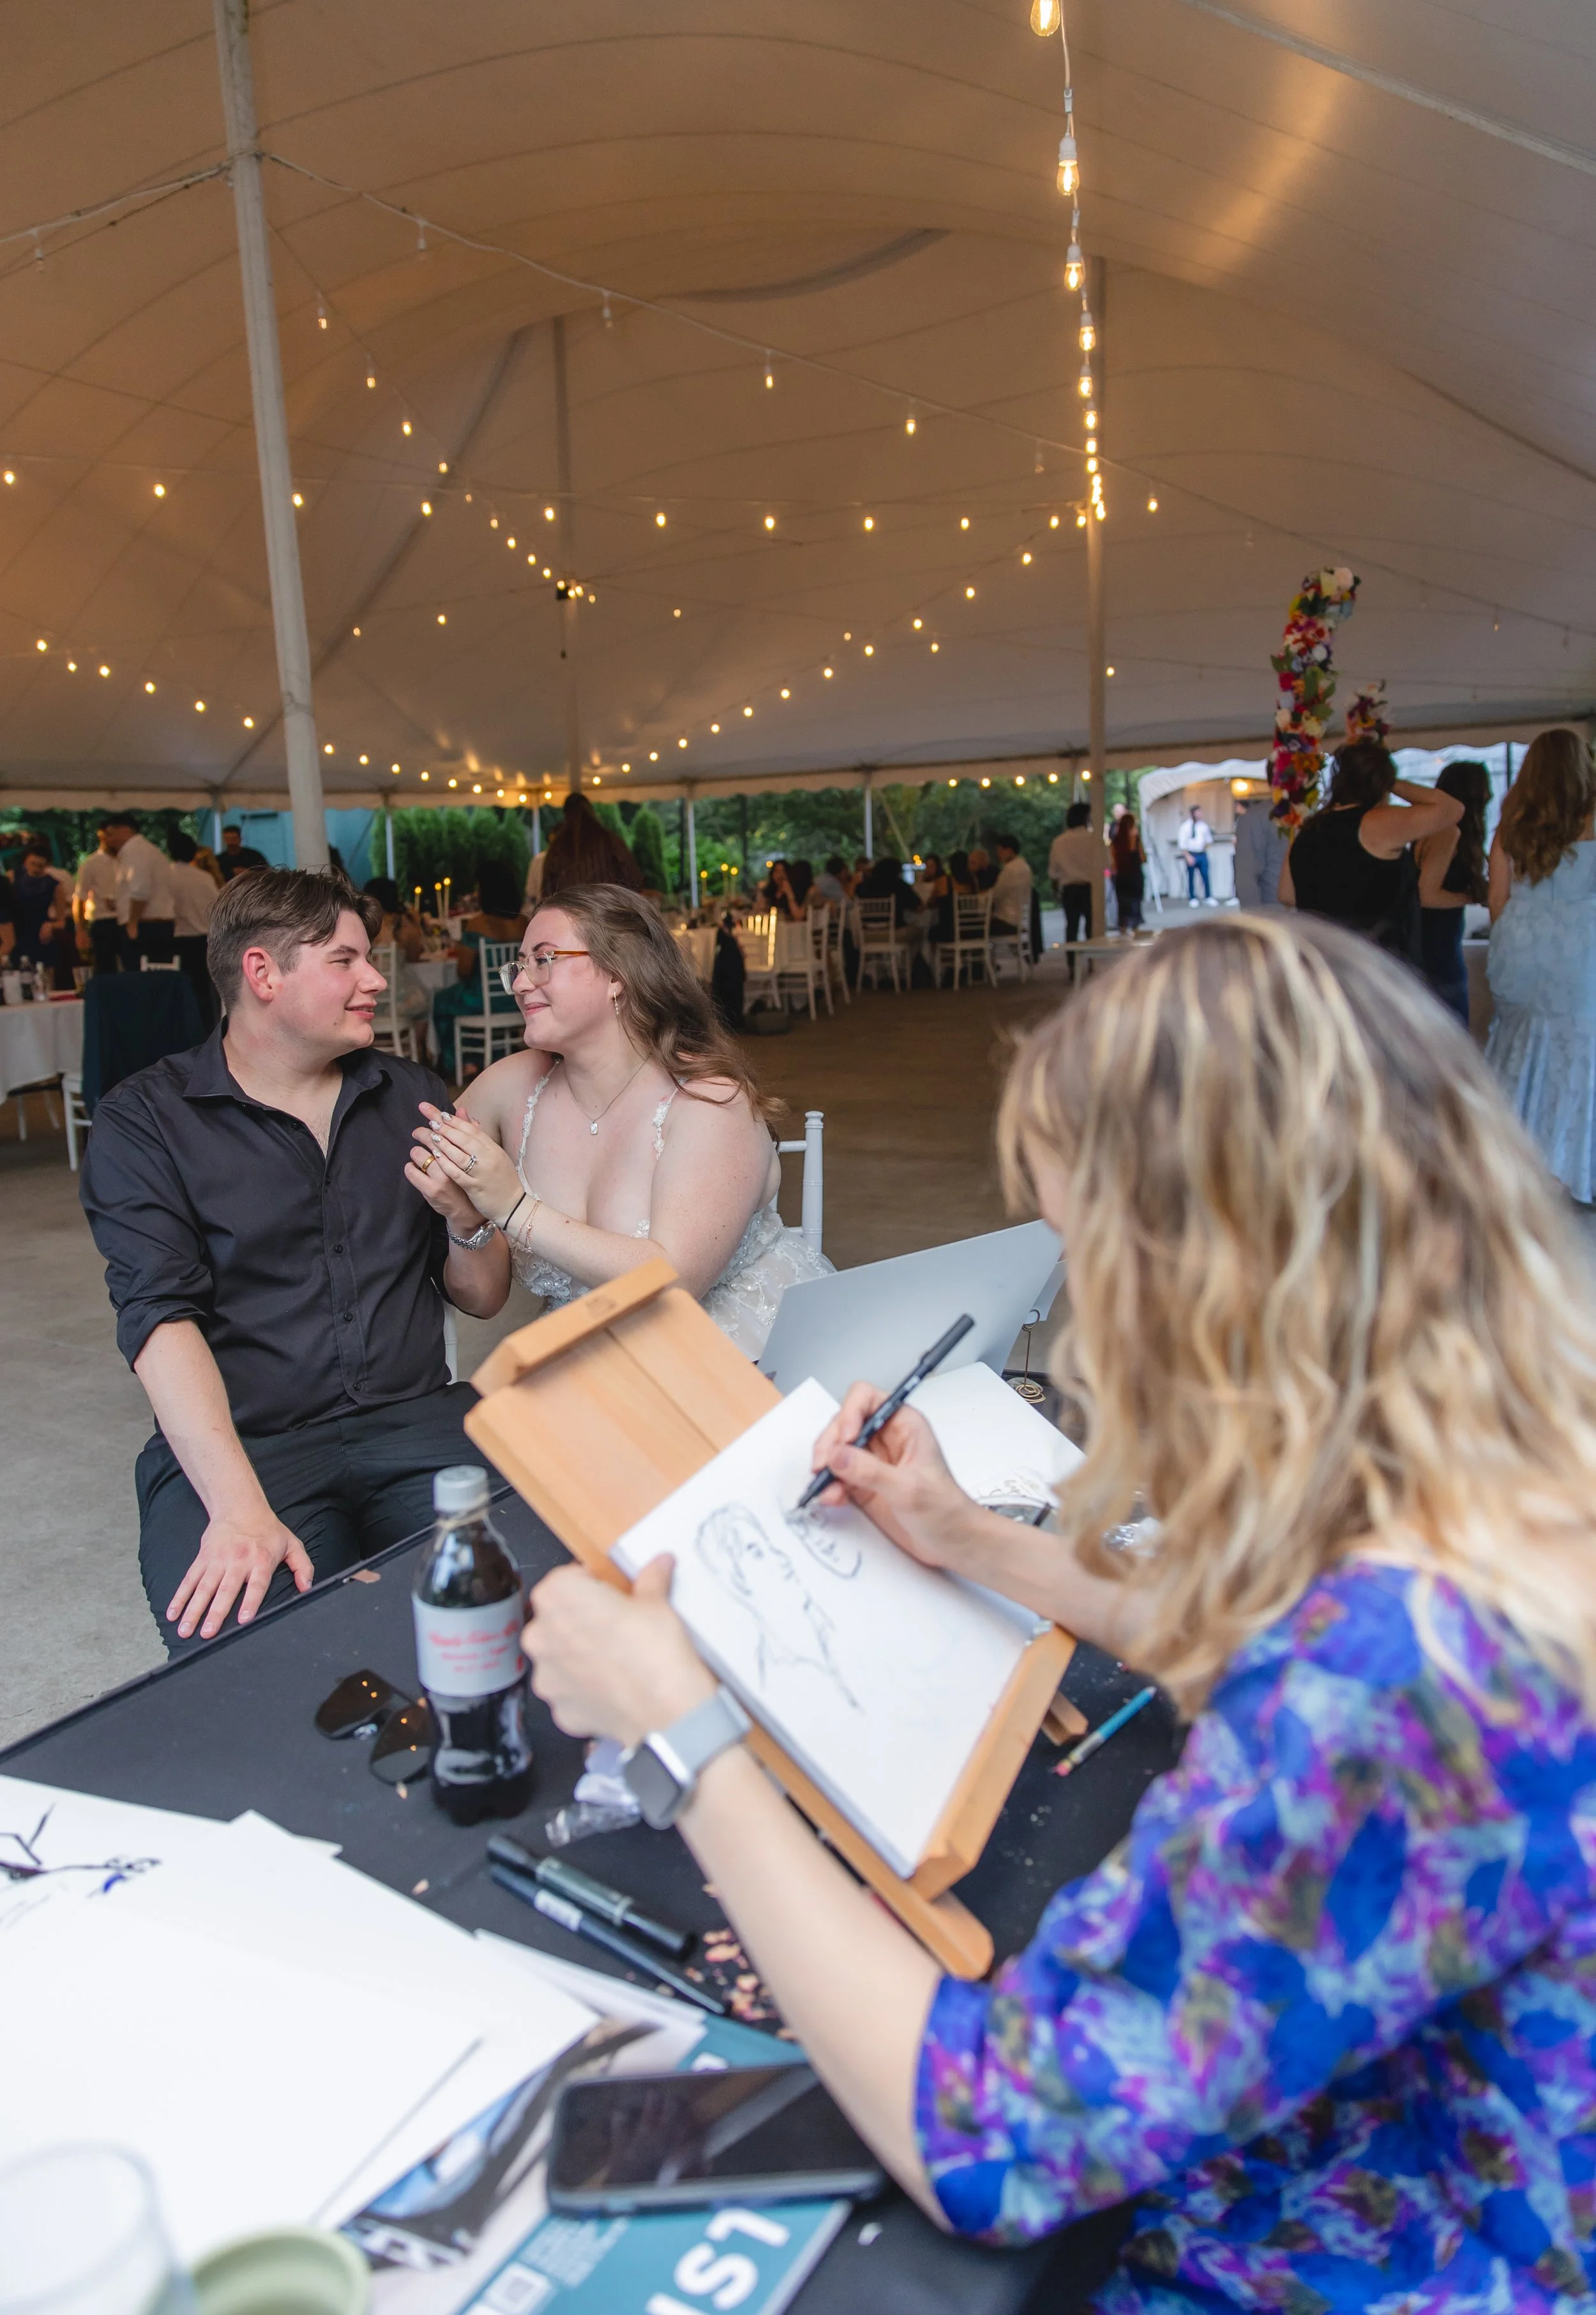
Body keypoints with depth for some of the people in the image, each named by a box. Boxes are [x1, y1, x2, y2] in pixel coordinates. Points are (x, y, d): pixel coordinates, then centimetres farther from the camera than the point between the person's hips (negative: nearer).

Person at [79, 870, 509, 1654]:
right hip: (243, 1443, -3)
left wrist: (466, 1220, -5)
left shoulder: (412, 1096, 15)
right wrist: (239, 1509, -24)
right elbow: (161, 1317, -10)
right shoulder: (144, 1120, 3)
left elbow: (479, 1296, 18)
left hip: (416, 1419, 4)